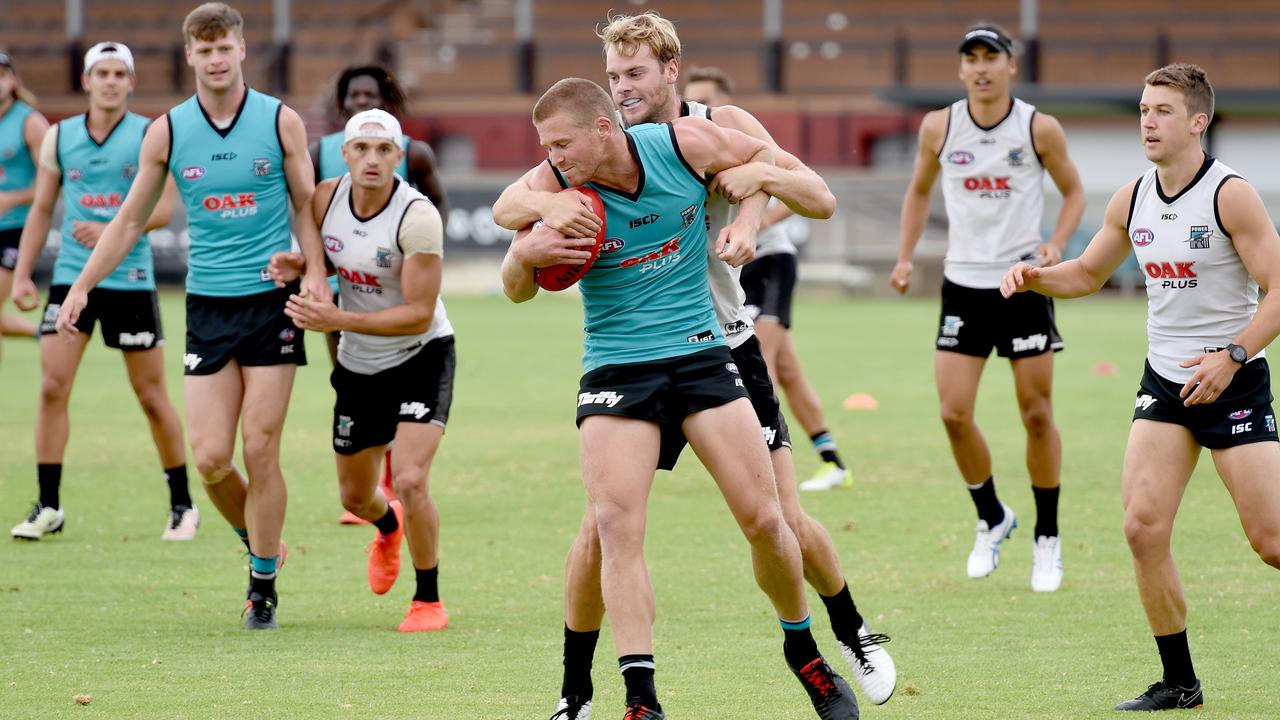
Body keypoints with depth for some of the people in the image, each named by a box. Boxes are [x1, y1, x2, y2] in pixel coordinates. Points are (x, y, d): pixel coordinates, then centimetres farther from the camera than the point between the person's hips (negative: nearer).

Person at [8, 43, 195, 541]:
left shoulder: (150, 136, -2)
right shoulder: (59, 137, 7)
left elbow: (164, 207, -9)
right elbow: (42, 209, 13)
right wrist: (22, 273, 6)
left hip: (129, 279, -3)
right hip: (71, 276, 3)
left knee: (151, 395, 2)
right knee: (53, 387, -8)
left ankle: (182, 505, 14)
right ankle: (48, 507, -1)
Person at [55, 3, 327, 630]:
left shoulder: (281, 122, -2)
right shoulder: (167, 132, 2)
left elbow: (309, 207, 5)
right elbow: (130, 220, 11)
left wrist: (315, 272, -11)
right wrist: (82, 287, 4)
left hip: (273, 300, -2)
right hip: (207, 306, 2)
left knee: (260, 451, -6)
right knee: (210, 458, -5)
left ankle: (263, 584, 7)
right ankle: (258, 543, 23)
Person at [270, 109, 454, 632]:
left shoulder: (417, 217, -25)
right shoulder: (326, 198, -8)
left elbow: (419, 315, -26)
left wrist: (339, 320, -32)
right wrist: (297, 266, -10)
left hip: (420, 357, -6)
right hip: (358, 365, 6)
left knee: (410, 480, -22)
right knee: (356, 496, 16)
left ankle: (428, 600, -2)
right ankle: (389, 527, 55)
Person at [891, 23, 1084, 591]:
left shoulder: (1039, 129, -5)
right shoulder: (938, 128, 0)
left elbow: (1073, 190, 7)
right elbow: (919, 191, 15)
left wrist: (1057, 242, -10)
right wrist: (906, 258, 6)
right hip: (963, 284, 2)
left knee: (1037, 414, 0)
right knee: (954, 414, -6)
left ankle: (1047, 538, 15)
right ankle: (991, 519, 18)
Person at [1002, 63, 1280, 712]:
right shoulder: (1132, 201, 6)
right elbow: (1087, 274, 20)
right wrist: (1034, 276, 0)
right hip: (1165, 381, 5)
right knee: (1143, 526, -9)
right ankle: (1179, 683, 1)